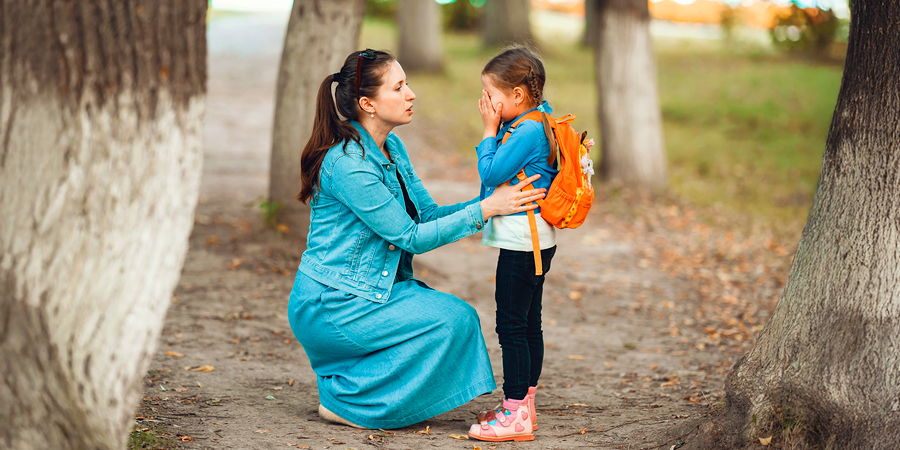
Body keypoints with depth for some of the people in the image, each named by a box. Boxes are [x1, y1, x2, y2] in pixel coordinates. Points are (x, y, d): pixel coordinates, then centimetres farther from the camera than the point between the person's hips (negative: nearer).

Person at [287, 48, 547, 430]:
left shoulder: (391, 148, 8)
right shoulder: (347, 163, -21)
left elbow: (428, 214, 8)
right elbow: (411, 237, -19)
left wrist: (494, 198, -4)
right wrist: (485, 209, -19)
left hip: (369, 291, 9)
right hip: (329, 306, -9)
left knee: (459, 314, -2)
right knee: (454, 320, -17)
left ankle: (342, 381, 9)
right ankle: (345, 400, -6)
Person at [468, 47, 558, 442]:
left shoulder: (528, 131, -18)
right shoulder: (536, 124, 13)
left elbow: (490, 174, -18)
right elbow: (501, 174, 16)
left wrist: (489, 132, -9)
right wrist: (494, 132, 7)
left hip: (523, 240, -11)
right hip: (533, 240, 11)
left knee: (511, 325, -7)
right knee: (528, 324, 15)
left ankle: (516, 414, -4)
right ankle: (523, 405, 23)